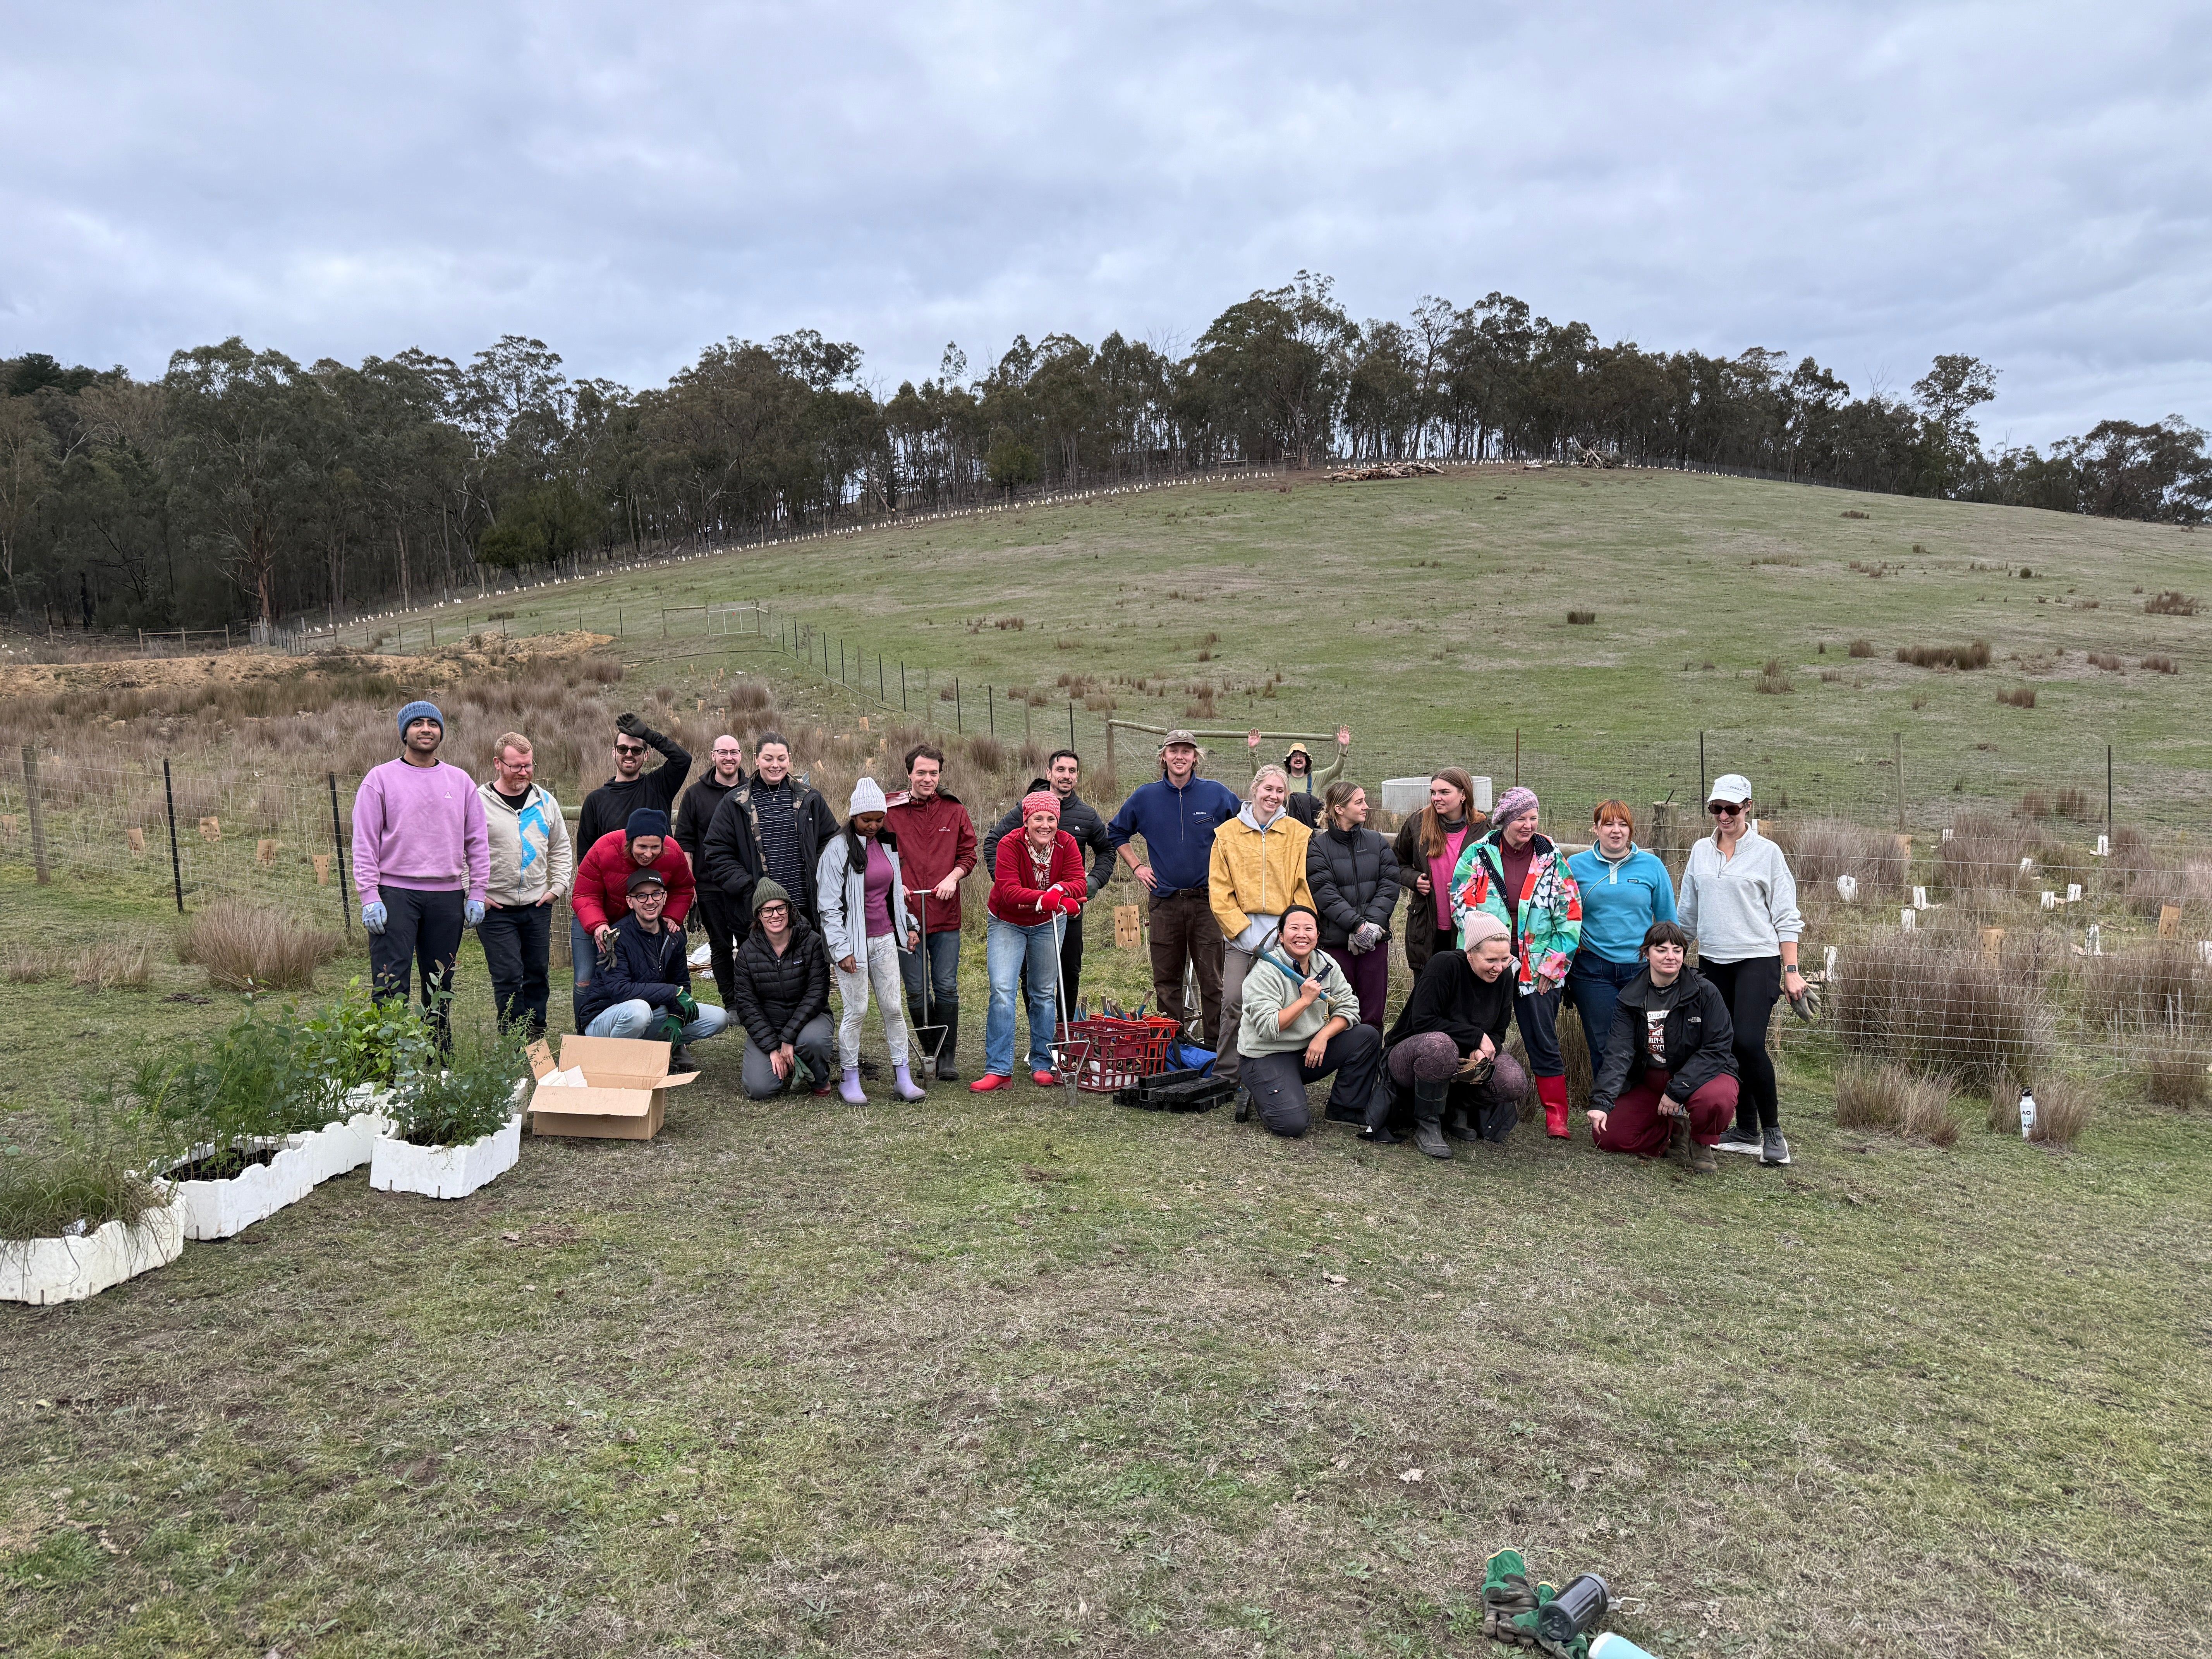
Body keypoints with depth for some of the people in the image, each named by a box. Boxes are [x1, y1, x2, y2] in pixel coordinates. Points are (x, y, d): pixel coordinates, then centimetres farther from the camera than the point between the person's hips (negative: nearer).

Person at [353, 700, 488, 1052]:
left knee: (441, 986, 10)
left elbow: (478, 842, 12)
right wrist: (369, 898, -9)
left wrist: (476, 895, 5)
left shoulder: (461, 782, 10)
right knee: (390, 983, -7)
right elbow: (364, 843, -2)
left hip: (448, 895, 3)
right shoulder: (380, 779, 2)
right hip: (395, 894, -3)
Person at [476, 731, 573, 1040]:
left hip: (538, 907, 4)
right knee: (508, 979, -6)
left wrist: (558, 887, 8)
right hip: (494, 909, -4)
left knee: (537, 974, 10)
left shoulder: (546, 801, 8)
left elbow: (562, 848, 19)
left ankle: (537, 1038, 22)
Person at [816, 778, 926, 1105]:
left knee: (894, 1006, 5)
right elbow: (829, 904, -11)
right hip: (853, 941, -6)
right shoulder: (839, 848, -11)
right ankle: (850, 1080, 13)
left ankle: (903, 1078, 12)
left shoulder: (886, 844, 9)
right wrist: (842, 949, -14)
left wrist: (909, 925, 15)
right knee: (856, 1010, -1)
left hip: (885, 939, 6)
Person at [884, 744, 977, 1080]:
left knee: (947, 988, 2)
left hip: (945, 914, 1)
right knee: (916, 991, 5)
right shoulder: (891, 812, 2)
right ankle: (929, 1052, 19)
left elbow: (968, 853, 12)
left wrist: (953, 877, -6)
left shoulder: (954, 811, 8)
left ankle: (947, 1057, 10)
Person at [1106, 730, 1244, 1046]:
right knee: (1166, 980, 6)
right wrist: (1136, 867, 11)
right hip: (1164, 903, 2)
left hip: (1207, 899, -1)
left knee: (1212, 977, -2)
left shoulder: (1217, 794, 2)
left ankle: (1216, 1044, 4)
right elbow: (1116, 833, 20)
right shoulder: (1145, 797, 5)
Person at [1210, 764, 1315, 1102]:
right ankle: (1225, 1077, 3)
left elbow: (1305, 889, 3)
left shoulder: (1299, 834, 6)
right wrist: (1245, 931, -7)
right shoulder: (1228, 834, 7)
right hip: (1241, 934, 0)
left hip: (1284, 933, 0)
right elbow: (1219, 891, 3)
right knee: (1234, 1003, -8)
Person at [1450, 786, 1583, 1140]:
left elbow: (1570, 915, 3)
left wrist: (1551, 964, -3)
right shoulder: (1478, 855, 1)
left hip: (1537, 967, 0)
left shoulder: (1551, 859, 3)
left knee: (1544, 1041, 1)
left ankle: (1556, 1116, 9)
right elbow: (1463, 906, -4)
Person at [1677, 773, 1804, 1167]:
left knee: (1749, 1043, -16)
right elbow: (1687, 913, 18)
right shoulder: (1701, 851, 10)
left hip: (1757, 960, -5)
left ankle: (1773, 1130, 0)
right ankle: (1747, 1131, 16)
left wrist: (1792, 971, -7)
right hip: (1711, 962, 5)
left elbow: (1786, 918, -2)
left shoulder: (1767, 853, -1)